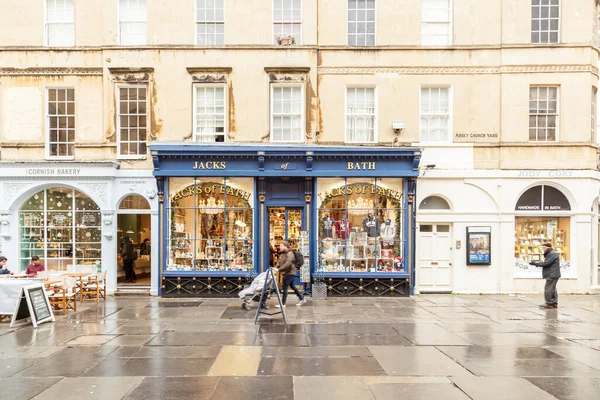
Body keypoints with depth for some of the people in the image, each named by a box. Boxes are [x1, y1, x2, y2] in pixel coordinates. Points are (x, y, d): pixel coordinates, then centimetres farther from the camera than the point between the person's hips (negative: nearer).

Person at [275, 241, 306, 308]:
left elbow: (287, 264, -28)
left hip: (289, 273, -10)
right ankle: (302, 299, 26)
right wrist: (276, 268, -4)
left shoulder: (290, 253, -17)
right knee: (292, 286, 17)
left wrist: (279, 269, -31)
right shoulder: (283, 253, 13)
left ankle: (283, 303, 0)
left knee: (285, 287, -7)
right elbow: (279, 262, 12)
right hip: (287, 273, 10)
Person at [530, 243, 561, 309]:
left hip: (552, 275, -11)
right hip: (552, 275, 11)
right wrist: (537, 264, 5)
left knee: (548, 289, -9)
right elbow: (547, 263, 18)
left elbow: (546, 263, -21)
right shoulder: (550, 254, 20)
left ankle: (549, 304, -7)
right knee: (552, 289, 14)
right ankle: (554, 303, 19)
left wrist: (536, 264, -15)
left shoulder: (552, 254, -14)